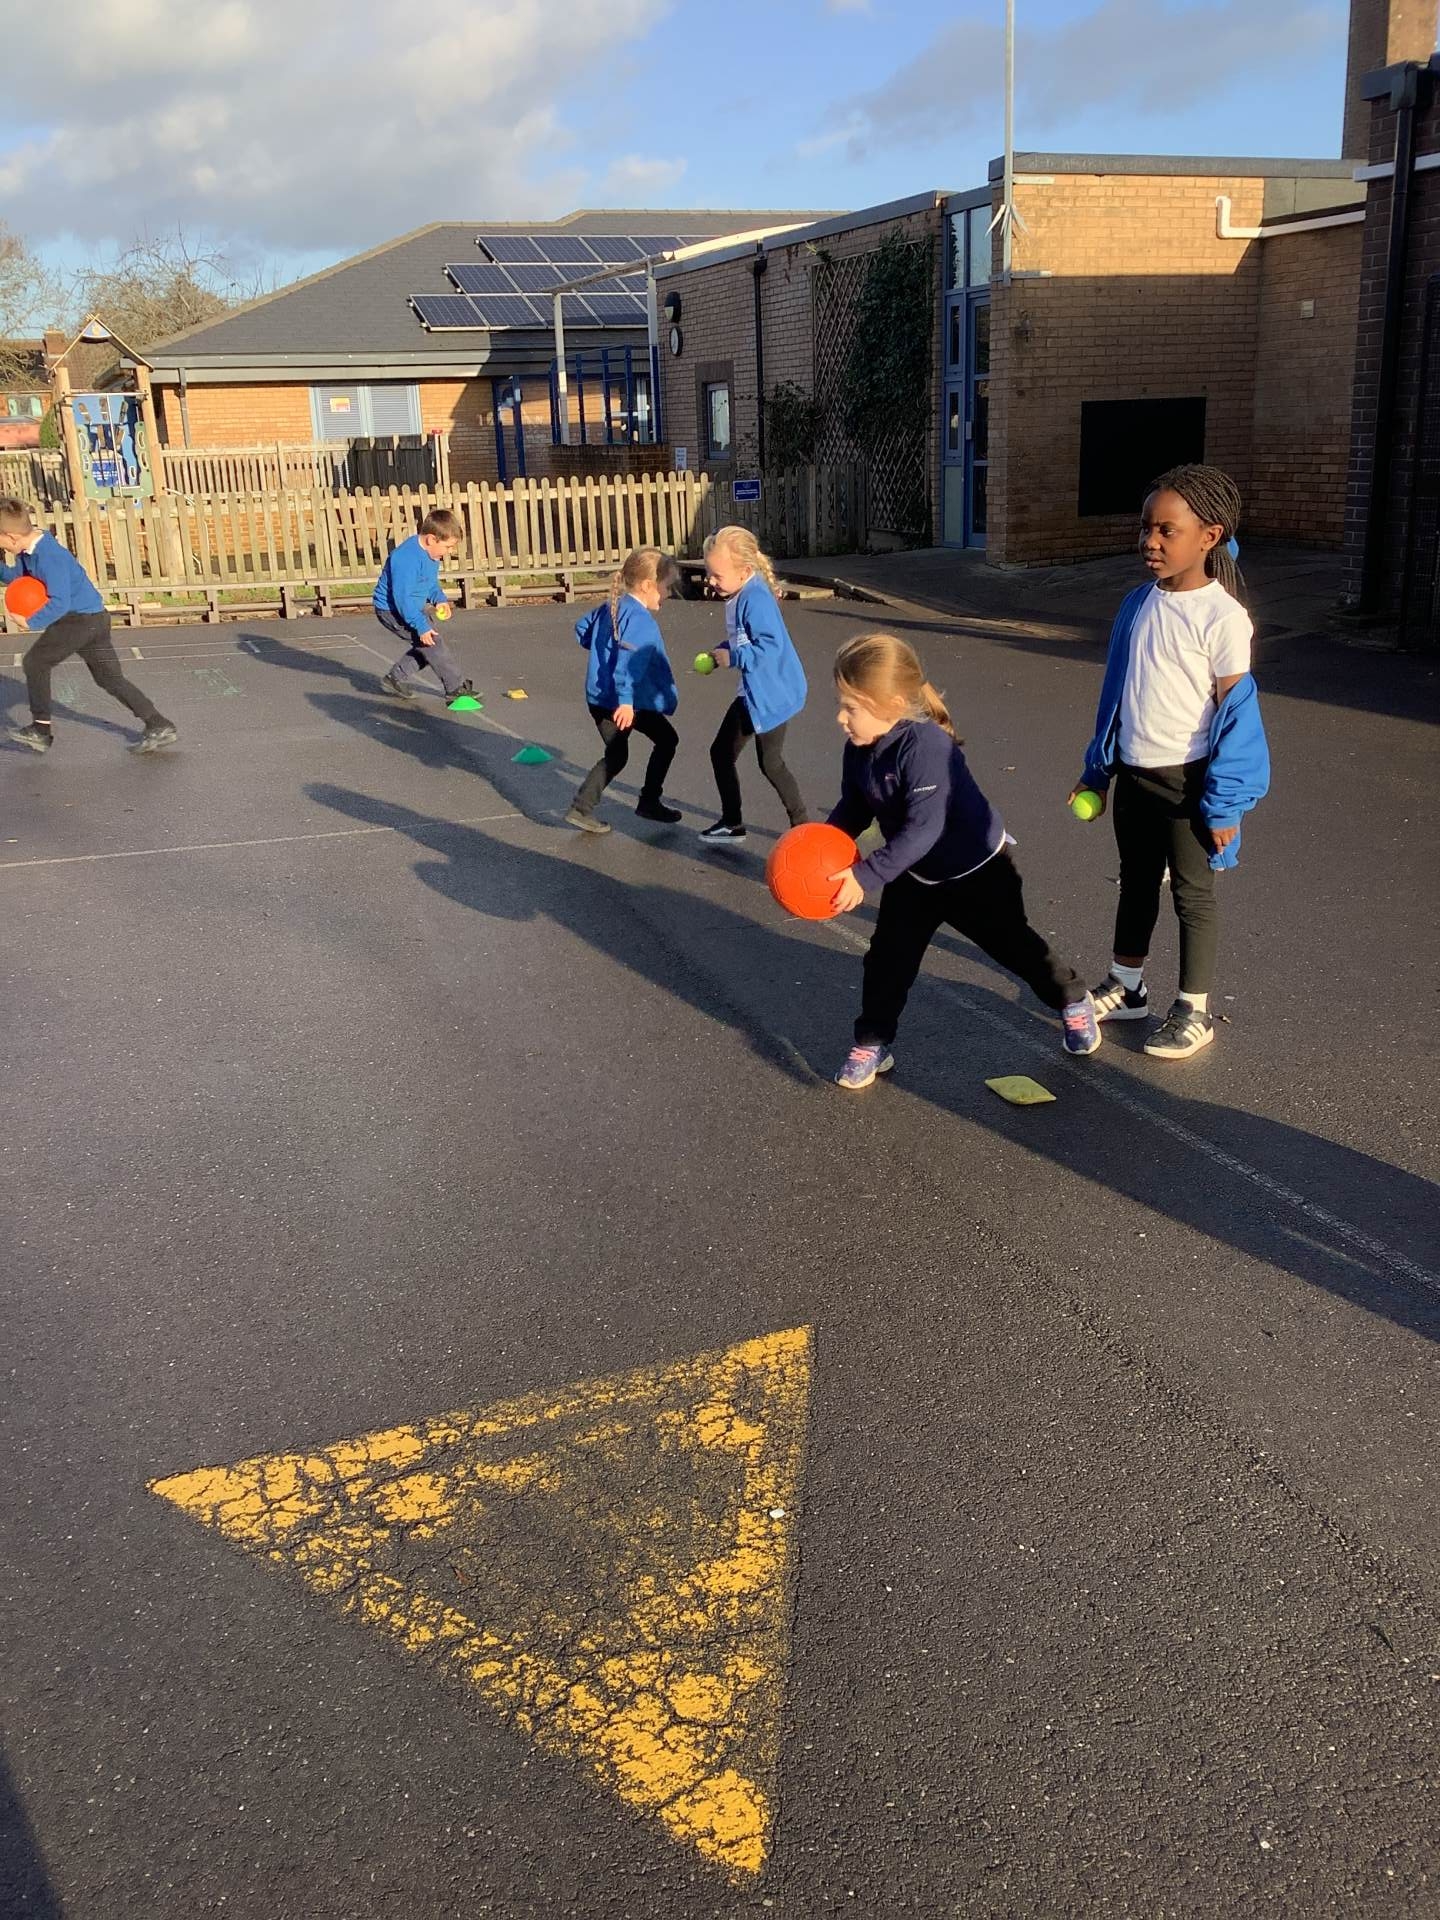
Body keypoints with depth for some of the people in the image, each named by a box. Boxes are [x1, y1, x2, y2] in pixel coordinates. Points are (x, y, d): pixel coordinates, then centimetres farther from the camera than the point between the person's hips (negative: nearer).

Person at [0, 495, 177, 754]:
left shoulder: (48, 556, -23)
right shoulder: (31, 550, 7)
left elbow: (59, 603, -27)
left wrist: (31, 622, -20)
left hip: (80, 618, -10)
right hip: (95, 618, 10)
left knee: (35, 661, 1)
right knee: (110, 677, 9)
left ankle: (41, 730, 7)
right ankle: (159, 726, 4)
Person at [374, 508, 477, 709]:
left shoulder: (430, 552, -1)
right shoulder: (407, 559, -32)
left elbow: (432, 581, 17)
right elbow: (403, 598, -33)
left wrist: (439, 599, -2)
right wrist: (421, 626, -33)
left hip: (415, 606, 10)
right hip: (392, 610, -10)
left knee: (426, 646, 10)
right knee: (431, 642, -16)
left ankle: (395, 679, 24)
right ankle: (456, 689, -10)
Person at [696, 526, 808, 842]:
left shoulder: (756, 600, -24)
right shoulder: (738, 594, 5)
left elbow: (770, 646, -31)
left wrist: (732, 657, -22)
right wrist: (720, 653, 2)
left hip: (773, 693, -10)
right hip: (754, 692, 10)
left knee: (770, 763, 1)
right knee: (721, 752, 15)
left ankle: (802, 825, 17)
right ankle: (732, 822, 27)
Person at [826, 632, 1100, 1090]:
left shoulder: (926, 747, -37)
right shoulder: (860, 749, -12)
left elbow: (923, 829, -40)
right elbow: (854, 809, 1)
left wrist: (864, 876, -41)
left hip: (976, 869, -6)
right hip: (915, 875, 6)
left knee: (1012, 944, 13)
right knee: (887, 958, 2)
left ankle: (1072, 1002, 39)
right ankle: (871, 1044, 17)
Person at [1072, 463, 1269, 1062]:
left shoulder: (1222, 616, -16)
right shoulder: (1137, 604, 1)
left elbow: (1234, 711, -15)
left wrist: (1224, 803, -15)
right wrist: (1096, 770, 14)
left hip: (1186, 779, -6)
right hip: (1133, 772, 6)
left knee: (1192, 893, 7)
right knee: (1136, 882, 20)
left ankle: (1195, 1011, 21)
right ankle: (1125, 987, 37)